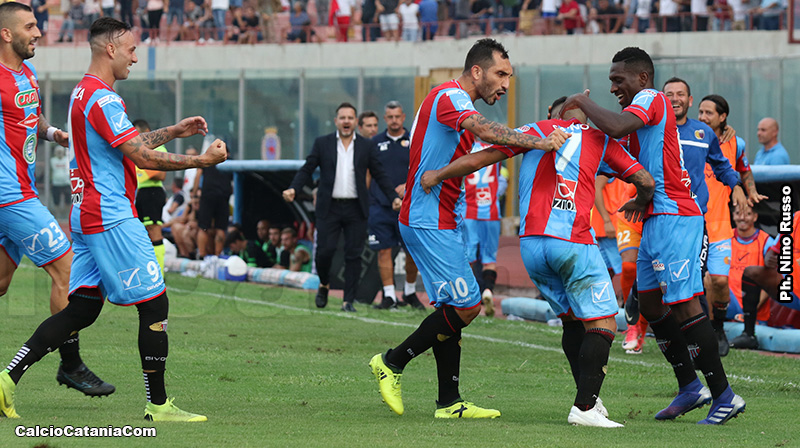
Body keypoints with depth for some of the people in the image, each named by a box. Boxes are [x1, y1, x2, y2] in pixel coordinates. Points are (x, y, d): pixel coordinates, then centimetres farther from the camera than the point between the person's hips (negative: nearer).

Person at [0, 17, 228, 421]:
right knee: (155, 305, -4)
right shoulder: (102, 99, -16)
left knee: (82, 309, 9)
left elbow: (131, 144, 28)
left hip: (86, 218, 10)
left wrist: (173, 131, 23)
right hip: (112, 219, -10)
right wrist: (201, 160, -13)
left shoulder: (82, 93, 17)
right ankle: (157, 406, 0)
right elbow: (144, 157, -18)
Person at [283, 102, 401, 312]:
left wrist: (393, 198, -3)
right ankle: (324, 285, 22)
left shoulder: (367, 146, 7)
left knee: (353, 255, -2)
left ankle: (349, 301, 4)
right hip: (329, 208, -1)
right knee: (324, 251, -7)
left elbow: (380, 175, 8)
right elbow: (307, 169, 5)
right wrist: (293, 189, -11)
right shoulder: (322, 143, 6)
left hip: (356, 209, 1)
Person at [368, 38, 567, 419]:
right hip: (429, 222, -11)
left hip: (441, 222, 11)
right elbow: (485, 131, -33)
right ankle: (393, 362, 0)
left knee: (452, 307, 9)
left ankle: (449, 402, 11)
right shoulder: (450, 97, -15)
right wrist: (538, 143, -40)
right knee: (466, 305, -11)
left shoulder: (453, 99, 18)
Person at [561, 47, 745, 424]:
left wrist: (583, 102, -13)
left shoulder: (651, 99, -9)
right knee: (650, 304, 11)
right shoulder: (646, 109, 21)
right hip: (656, 220, 10)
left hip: (673, 219, -10)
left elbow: (617, 128, -26)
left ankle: (724, 395, -8)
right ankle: (690, 388, 16)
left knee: (683, 306, -11)